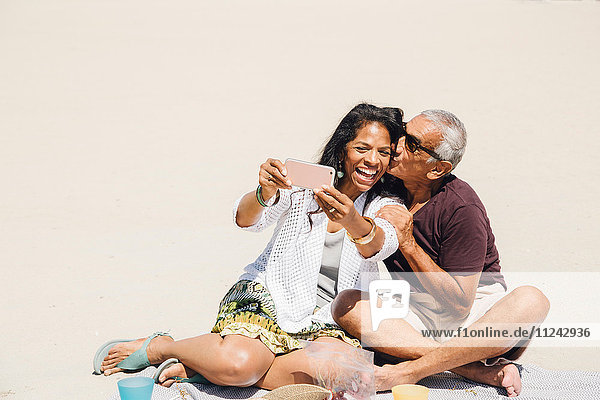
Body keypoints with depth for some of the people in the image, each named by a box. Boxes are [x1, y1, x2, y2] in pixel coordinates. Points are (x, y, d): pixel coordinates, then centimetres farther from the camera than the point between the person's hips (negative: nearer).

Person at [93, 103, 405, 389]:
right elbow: (245, 219, -14)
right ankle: (159, 347, -2)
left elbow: (381, 246, -22)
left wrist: (351, 220, -45)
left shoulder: (385, 207, 3)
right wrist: (265, 194, -38)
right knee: (239, 361, -35)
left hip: (324, 321, 3)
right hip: (268, 294, -2)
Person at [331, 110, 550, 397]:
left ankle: (409, 370, -38)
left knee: (531, 300, -34)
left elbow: (460, 304, -19)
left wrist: (408, 243, -22)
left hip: (476, 313, -4)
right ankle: (476, 369, -32)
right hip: (415, 313, 4)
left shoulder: (461, 208, -17)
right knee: (345, 305, -24)